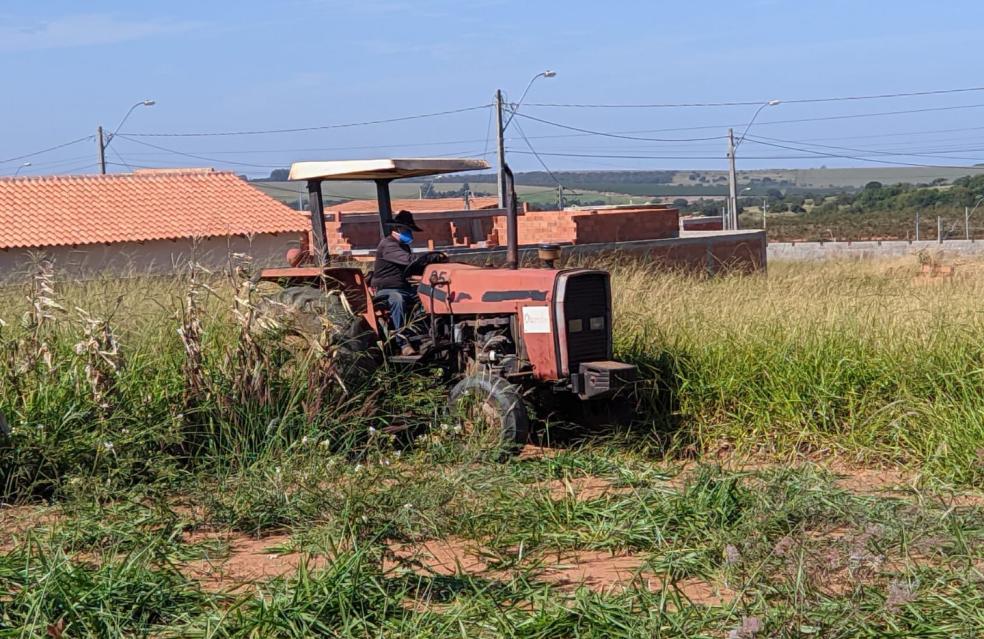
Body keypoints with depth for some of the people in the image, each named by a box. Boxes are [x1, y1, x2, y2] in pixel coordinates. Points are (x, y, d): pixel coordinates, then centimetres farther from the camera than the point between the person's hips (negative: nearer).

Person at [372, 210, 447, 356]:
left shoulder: (403, 246, 19)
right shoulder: (387, 245, -14)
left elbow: (412, 269, 24)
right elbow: (410, 260, -28)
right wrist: (436, 257, -26)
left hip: (404, 288, 9)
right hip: (387, 291, -9)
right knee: (398, 299, -40)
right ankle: (404, 344, -44)